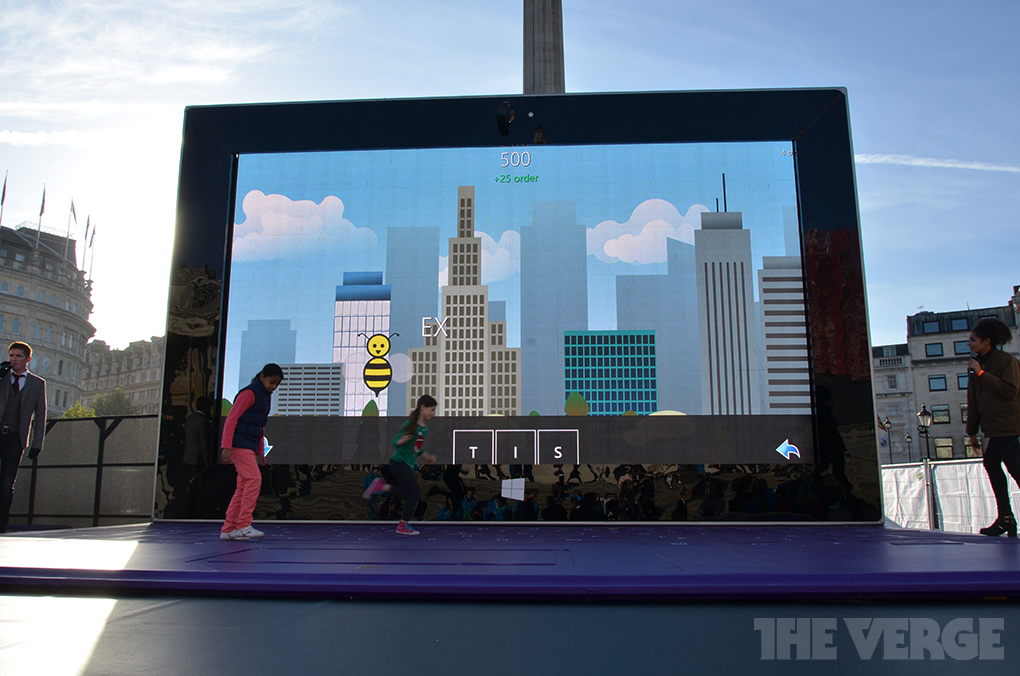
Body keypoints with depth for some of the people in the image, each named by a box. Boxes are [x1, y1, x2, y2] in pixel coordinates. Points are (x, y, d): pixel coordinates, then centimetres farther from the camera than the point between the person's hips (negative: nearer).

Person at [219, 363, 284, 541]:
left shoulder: (266, 397, 18)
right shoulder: (249, 393, -9)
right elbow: (231, 419, -14)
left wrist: (260, 451, 21)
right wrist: (227, 447, -20)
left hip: (250, 446, 9)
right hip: (239, 443, -9)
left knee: (243, 486, 7)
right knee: (254, 479, -16)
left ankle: (227, 529, 11)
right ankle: (243, 525, -13)